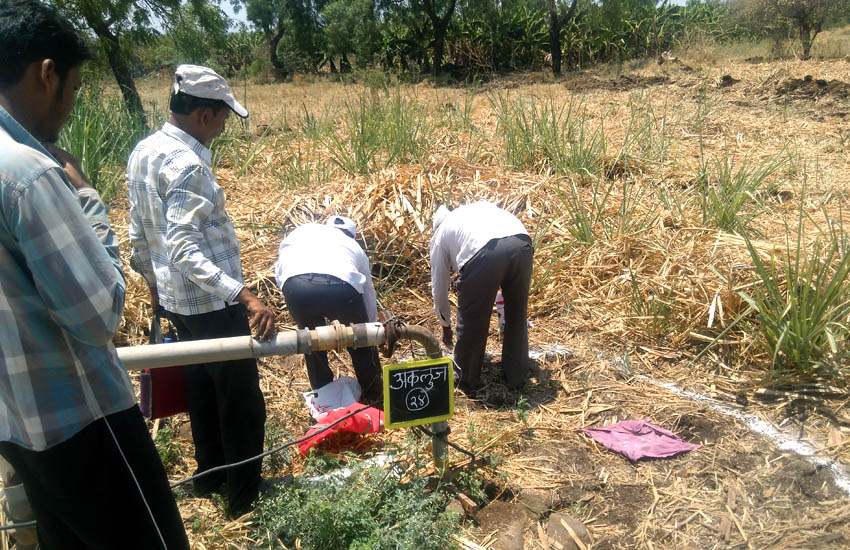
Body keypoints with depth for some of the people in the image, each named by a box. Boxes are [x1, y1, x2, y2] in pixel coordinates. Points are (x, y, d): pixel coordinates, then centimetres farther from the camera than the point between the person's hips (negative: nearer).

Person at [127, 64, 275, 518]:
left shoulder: (142, 153, 5)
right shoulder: (186, 164, -23)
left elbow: (139, 234, 14)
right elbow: (185, 250, -31)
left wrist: (154, 283, 25)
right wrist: (243, 295, -37)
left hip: (175, 300, 9)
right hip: (213, 305, -9)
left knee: (202, 388, 23)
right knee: (241, 403, 5)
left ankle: (209, 474, 39)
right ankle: (245, 497, 19)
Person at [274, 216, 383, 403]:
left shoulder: (305, 229, 36)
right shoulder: (354, 245, 37)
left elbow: (279, 268, 20)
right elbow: (368, 293, 45)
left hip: (296, 284, 0)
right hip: (340, 286, 0)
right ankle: (372, 393, 42)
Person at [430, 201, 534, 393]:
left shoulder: (440, 234, 32)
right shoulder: (482, 207, 42)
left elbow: (439, 287, 37)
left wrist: (445, 326, 52)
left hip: (483, 253, -4)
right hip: (522, 243, 4)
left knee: (471, 320, 17)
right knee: (517, 314, 23)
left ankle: (466, 379, 36)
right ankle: (517, 377, 39)